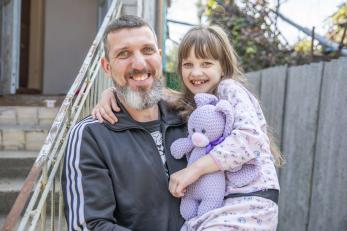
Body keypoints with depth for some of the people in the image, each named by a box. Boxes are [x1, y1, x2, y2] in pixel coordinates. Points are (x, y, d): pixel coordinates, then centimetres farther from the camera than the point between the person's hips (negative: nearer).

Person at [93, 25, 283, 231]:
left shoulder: (229, 88, -5)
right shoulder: (189, 106, 14)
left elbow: (251, 136, -21)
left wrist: (195, 169, -22)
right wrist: (110, 93, -4)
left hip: (249, 201, -6)